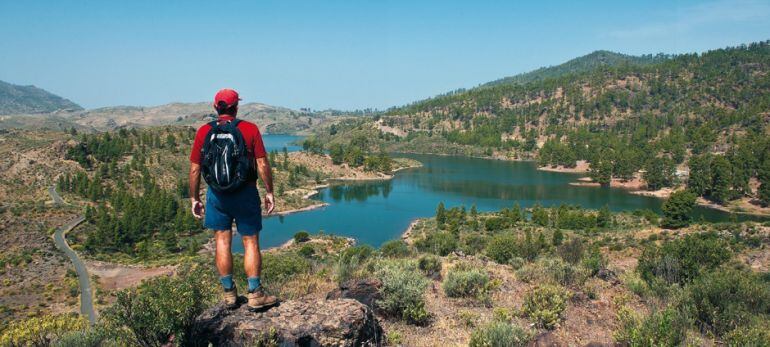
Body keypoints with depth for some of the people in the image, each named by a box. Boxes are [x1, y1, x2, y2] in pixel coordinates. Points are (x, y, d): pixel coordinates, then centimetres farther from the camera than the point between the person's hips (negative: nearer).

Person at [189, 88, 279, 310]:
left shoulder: (203, 132, 0)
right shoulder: (250, 129, -5)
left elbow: (195, 169, 2)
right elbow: (262, 164, -8)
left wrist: (194, 198, 11)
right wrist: (269, 192, 0)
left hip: (216, 194, 2)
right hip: (245, 193, -2)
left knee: (222, 242, 10)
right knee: (251, 243, 5)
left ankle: (229, 294, 17)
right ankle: (255, 295, 7)